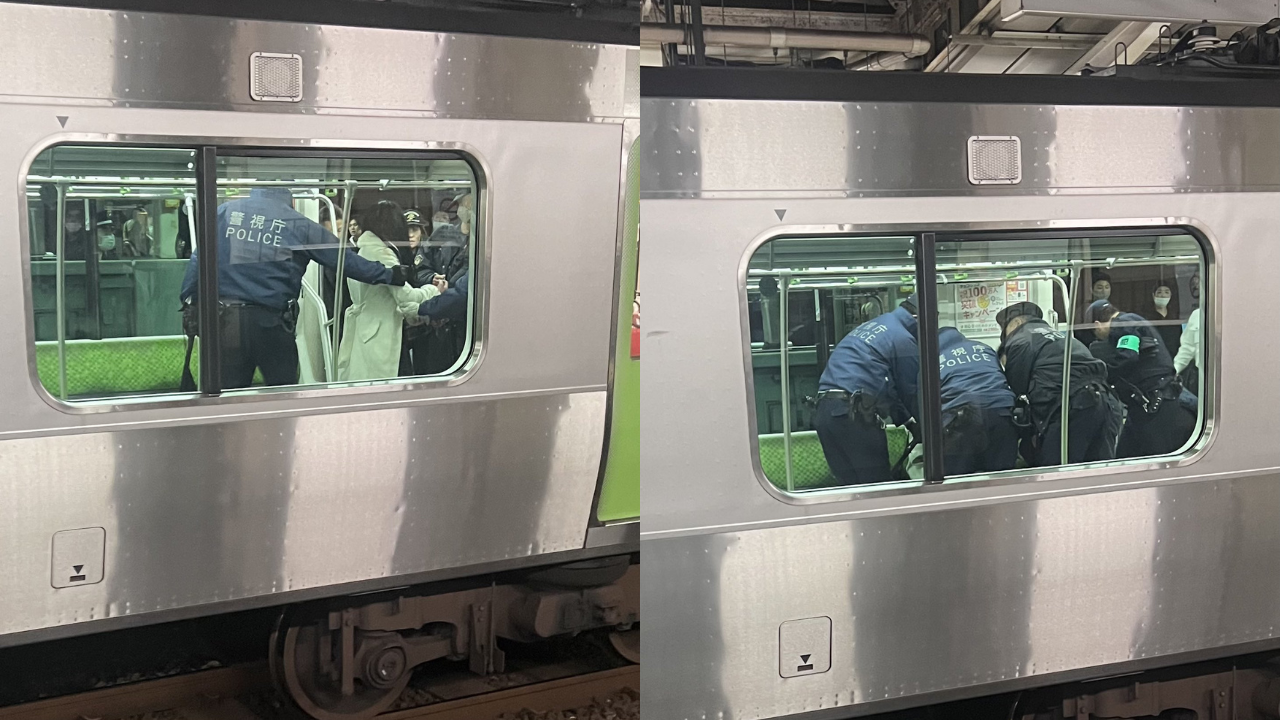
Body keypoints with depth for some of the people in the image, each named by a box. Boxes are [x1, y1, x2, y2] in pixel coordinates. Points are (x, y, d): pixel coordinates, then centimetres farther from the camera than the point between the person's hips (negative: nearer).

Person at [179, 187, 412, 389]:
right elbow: (345, 259, 6)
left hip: (225, 318, 2)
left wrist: (189, 305, 5)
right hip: (270, 322, -2)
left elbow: (198, 259, 1)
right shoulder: (299, 224, 2)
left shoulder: (224, 211, 6)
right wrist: (388, 275, 15)